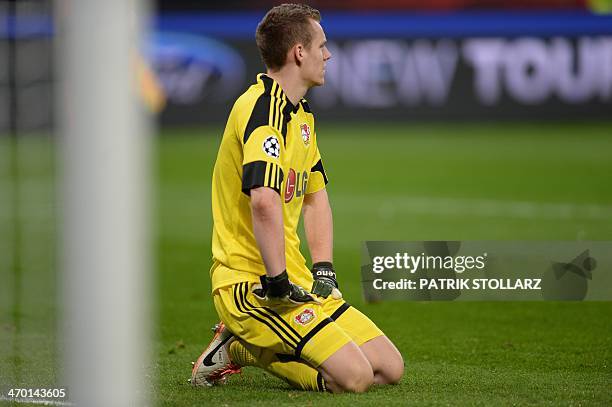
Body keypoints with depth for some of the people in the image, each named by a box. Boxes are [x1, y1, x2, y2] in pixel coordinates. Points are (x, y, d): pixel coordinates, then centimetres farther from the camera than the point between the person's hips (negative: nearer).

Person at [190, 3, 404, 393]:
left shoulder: (302, 115, 17)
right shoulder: (262, 109, -17)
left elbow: (315, 197, 23)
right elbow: (264, 201, -32)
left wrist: (323, 268, 10)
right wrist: (276, 280, -27)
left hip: (295, 280, 10)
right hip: (251, 284, -10)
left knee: (390, 368, 5)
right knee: (354, 375, -23)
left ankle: (245, 346, 11)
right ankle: (238, 349, -3)